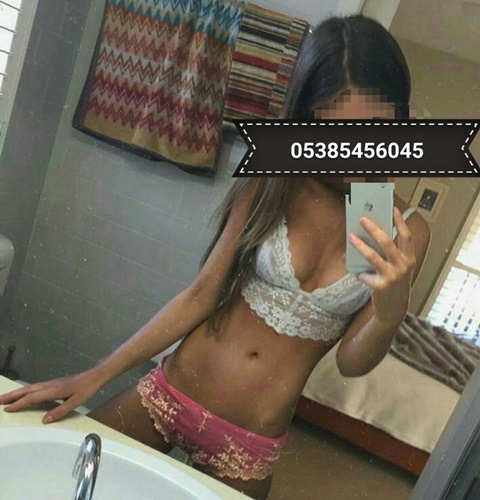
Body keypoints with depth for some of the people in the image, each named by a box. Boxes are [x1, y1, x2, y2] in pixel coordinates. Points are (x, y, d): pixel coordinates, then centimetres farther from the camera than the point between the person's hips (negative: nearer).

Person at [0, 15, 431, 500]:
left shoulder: (406, 231, -8)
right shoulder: (272, 185, -9)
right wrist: (95, 376, -8)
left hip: (249, 445, 0)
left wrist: (390, 311, -28)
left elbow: (352, 362, -6)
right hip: (165, 395, 1)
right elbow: (201, 294, -7)